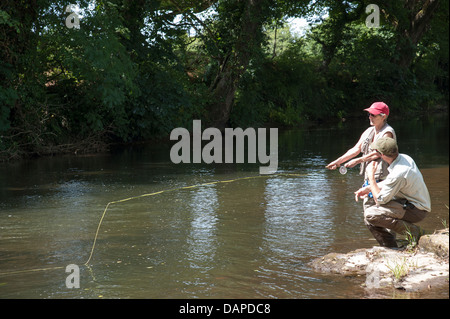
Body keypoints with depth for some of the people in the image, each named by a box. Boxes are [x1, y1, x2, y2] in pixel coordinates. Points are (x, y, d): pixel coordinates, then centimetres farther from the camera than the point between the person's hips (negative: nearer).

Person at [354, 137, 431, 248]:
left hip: (417, 210, -10)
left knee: (370, 215, -22)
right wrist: (368, 188, 9)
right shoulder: (404, 158, -1)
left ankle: (412, 230, -12)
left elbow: (379, 200, -18)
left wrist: (371, 176, -11)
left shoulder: (398, 174, -28)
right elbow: (390, 183, 17)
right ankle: (390, 248, 12)